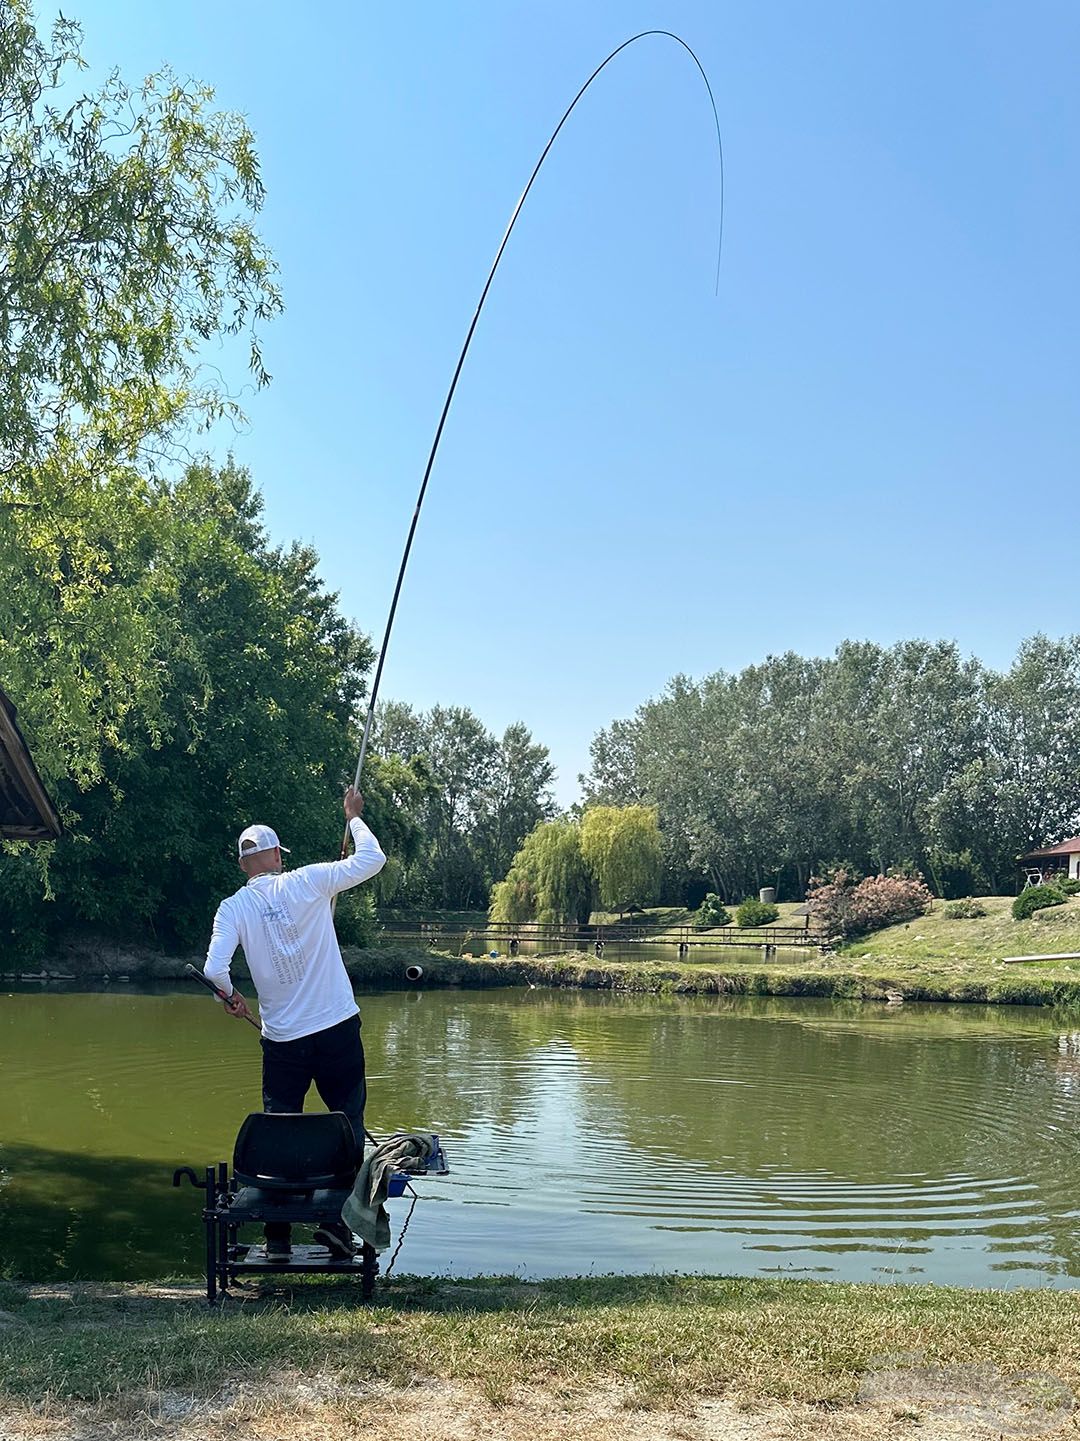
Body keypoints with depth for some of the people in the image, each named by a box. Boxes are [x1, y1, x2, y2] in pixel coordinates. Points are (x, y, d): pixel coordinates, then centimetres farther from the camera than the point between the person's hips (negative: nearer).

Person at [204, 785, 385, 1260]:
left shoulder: (234, 907, -2)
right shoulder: (307, 882, -4)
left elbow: (214, 969, -13)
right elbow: (372, 860, 1)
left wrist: (231, 997, 8)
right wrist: (354, 817, 16)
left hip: (283, 1041, 1)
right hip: (338, 1029, -1)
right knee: (349, 1126, 10)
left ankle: (277, 1237, 13)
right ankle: (336, 1218, 5)